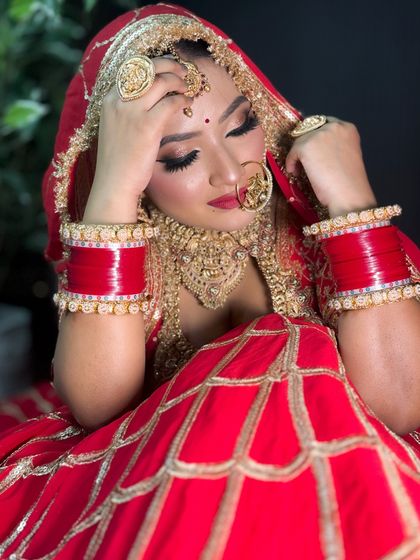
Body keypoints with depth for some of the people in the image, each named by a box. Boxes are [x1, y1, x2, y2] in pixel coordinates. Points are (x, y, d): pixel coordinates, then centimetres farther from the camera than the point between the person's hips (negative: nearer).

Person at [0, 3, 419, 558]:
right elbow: (99, 406, -23)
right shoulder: (109, 231, -8)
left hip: (312, 494, 1)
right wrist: (112, 187, -28)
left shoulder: (318, 217, -13)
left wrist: (351, 195, -26)